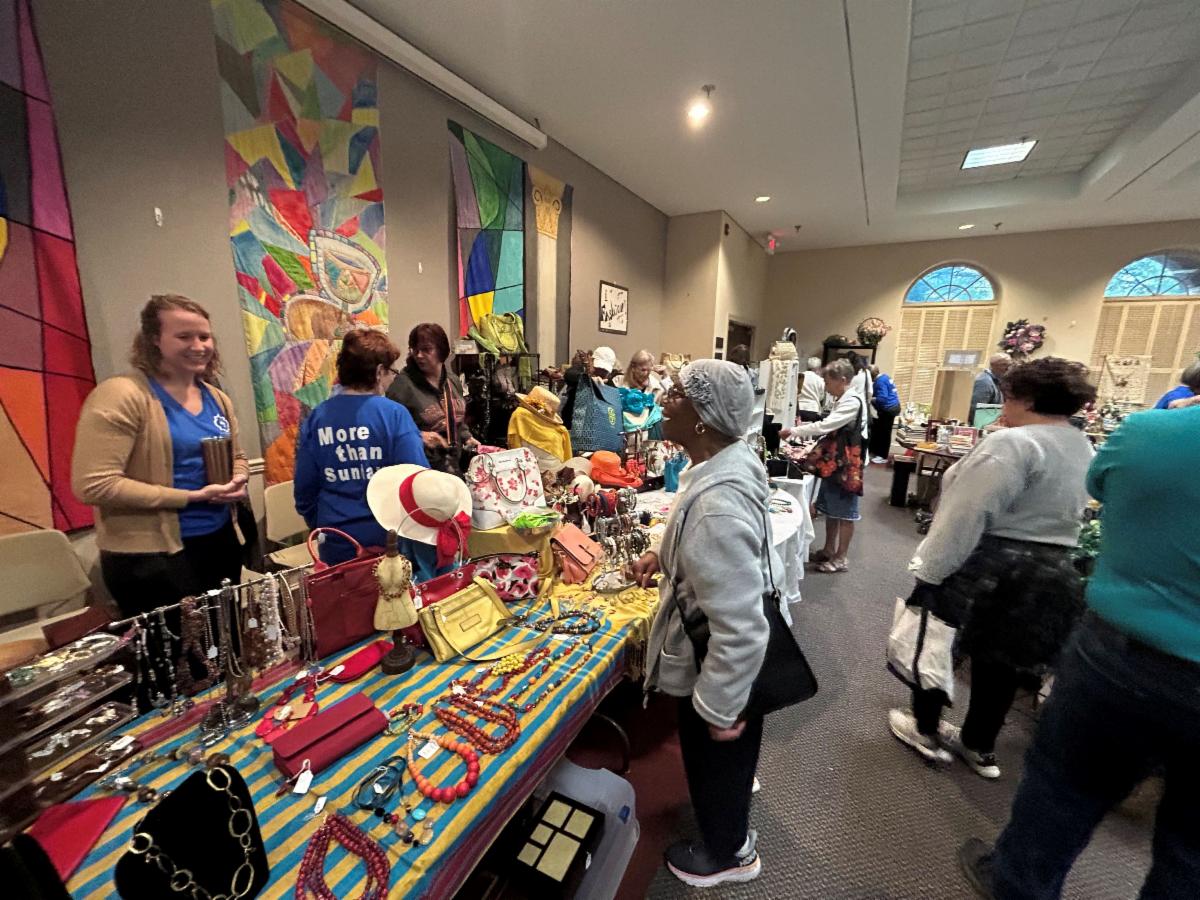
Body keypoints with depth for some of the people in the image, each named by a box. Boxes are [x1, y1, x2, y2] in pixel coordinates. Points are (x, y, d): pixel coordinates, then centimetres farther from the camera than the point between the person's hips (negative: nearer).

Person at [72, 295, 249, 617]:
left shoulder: (217, 398, 7)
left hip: (220, 542, 7)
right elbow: (93, 485, -20)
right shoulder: (121, 395, -15)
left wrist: (237, 481, -4)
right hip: (151, 556, -7)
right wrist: (192, 496, -21)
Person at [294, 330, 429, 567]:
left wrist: (325, 529, 18)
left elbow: (304, 491, 3)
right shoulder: (394, 414, -15)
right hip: (389, 540, -3)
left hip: (337, 544, 4)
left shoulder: (316, 418, -2)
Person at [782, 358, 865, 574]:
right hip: (834, 463, 9)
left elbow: (824, 426, -25)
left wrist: (794, 431, -18)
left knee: (845, 513, 3)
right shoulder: (843, 401, 11)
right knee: (830, 509, 17)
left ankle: (841, 559, 15)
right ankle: (828, 550, 30)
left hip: (847, 466, -9)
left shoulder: (853, 402, -20)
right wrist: (804, 428, 1)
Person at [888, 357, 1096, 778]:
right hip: (1050, 574, 8)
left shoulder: (1014, 443, -19)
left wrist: (930, 570, -20)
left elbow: (968, 514, -24)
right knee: (1000, 660, 18)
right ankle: (980, 747, 33)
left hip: (988, 567, -8)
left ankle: (927, 731, 25)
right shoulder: (1084, 450, 11)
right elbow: (1054, 511, 16)